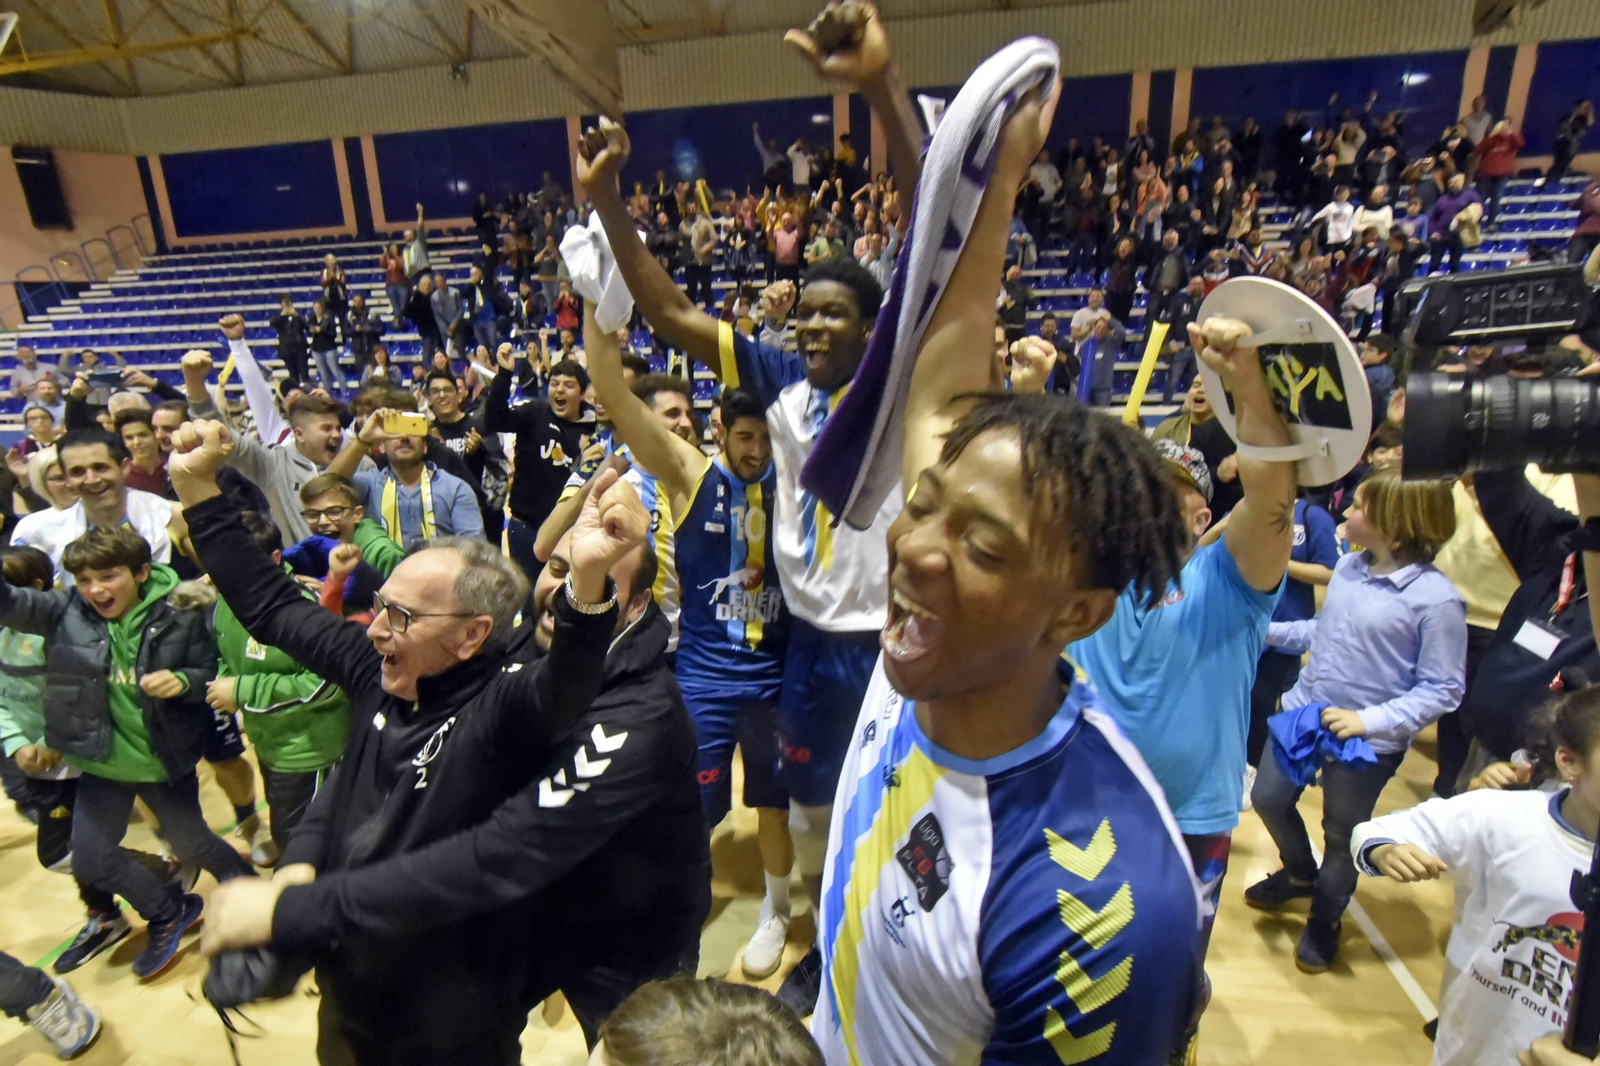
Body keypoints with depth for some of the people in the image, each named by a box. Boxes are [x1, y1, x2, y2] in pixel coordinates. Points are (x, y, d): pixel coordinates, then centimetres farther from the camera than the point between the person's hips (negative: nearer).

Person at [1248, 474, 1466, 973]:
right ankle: (1300, 874, 50)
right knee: (1269, 799, 19)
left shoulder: (1436, 599, -22)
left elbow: (1443, 689, -18)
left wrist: (1369, 719, -25)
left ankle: (1324, 921, 43)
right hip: (1303, 710, 6)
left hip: (1367, 742, -5)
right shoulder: (1349, 567, -4)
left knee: (1341, 836, 16)